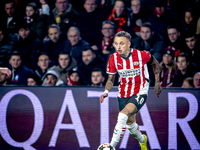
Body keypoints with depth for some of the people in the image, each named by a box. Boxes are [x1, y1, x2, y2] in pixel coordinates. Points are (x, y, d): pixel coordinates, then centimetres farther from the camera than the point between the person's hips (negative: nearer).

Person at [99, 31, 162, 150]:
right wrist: (106, 92, -18)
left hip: (140, 92, -5)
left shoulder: (142, 55, -19)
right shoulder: (113, 58, -10)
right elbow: (111, 79, 2)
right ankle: (142, 140, 50)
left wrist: (157, 83, 8)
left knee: (123, 115, -27)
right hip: (123, 94, 5)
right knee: (130, 122, 17)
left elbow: (155, 63, 4)